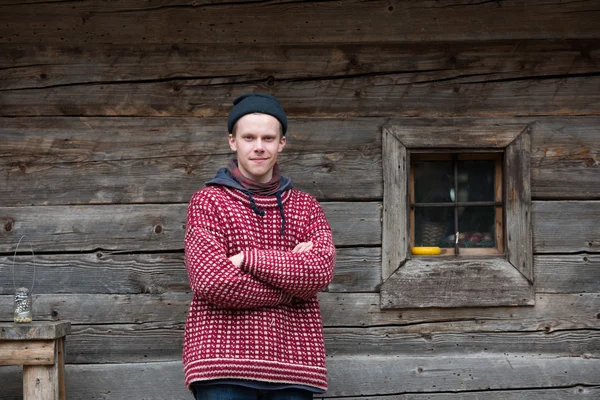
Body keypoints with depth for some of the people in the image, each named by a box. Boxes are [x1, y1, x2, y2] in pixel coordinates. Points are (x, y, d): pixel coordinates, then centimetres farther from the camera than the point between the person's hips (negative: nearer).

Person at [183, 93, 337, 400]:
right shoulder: (207, 202, 6)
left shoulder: (306, 207, 15)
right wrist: (291, 285, -4)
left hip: (292, 362, 3)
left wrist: (246, 259, -10)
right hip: (224, 361, -3)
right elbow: (211, 280, -9)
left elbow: (320, 271, -4)